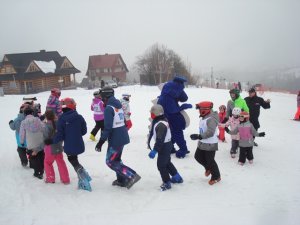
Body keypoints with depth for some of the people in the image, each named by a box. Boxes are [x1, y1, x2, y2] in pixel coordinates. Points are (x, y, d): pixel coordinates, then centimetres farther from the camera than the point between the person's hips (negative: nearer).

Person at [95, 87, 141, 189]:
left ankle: (131, 176, -6)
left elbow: (107, 127, -23)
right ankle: (122, 180, 28)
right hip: (122, 136, 9)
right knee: (116, 159, 22)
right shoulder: (118, 105, 9)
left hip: (115, 139, -9)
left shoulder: (108, 108, -19)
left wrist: (101, 142, -19)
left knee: (111, 162, 2)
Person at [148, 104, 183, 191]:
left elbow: (160, 139, -32)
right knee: (167, 162, 24)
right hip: (167, 145, 11)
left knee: (161, 165, 0)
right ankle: (177, 177, 37)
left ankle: (167, 183, 13)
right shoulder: (162, 121, 5)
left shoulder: (161, 124, -28)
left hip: (164, 146, -10)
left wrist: (154, 150, -33)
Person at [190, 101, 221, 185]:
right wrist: (199, 137, 19)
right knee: (198, 156, 15)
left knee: (210, 161, 1)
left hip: (210, 144, -10)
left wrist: (198, 136, -35)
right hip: (202, 143, 10)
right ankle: (208, 168, 37)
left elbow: (210, 132, -33)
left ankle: (216, 177, 21)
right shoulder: (203, 118, 7)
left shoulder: (211, 119, -24)